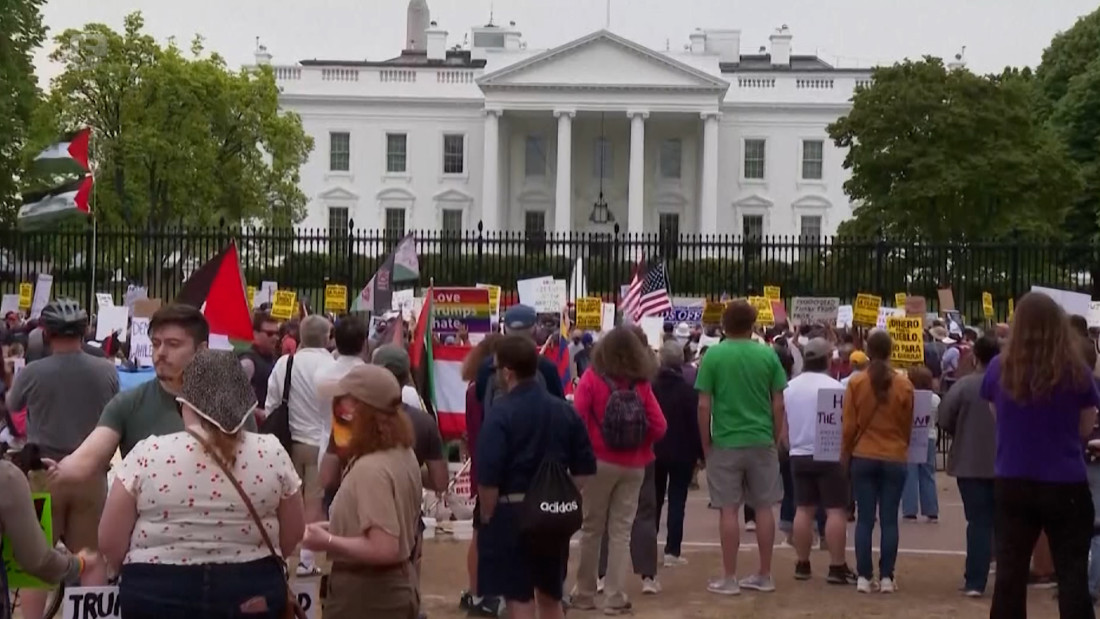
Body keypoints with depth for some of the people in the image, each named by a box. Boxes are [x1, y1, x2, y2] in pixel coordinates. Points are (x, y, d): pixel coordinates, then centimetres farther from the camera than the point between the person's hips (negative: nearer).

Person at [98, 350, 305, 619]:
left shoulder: (148, 453, -10)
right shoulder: (273, 453, -6)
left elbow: (110, 542, -4)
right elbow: (293, 535, 4)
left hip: (159, 595, -1)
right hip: (252, 596, 1)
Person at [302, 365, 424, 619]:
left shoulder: (370, 469, -25)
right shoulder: (403, 454, 4)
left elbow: (383, 549, -28)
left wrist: (328, 541, -17)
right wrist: (335, 528, 11)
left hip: (366, 597, -10)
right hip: (397, 588, 10)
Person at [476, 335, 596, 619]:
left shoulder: (501, 412, -14)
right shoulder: (564, 410, 6)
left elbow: (488, 477, -19)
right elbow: (585, 470, 9)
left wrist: (487, 516, -6)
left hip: (511, 513, -6)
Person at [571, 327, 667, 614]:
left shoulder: (592, 378, -8)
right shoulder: (642, 384, -4)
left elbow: (577, 418, -14)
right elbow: (659, 427, -6)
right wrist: (638, 442, 11)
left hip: (599, 461, -1)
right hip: (633, 465, 1)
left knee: (592, 529, 11)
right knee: (621, 531, 8)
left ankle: (585, 594, 19)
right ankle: (615, 598, 9)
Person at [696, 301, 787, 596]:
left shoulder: (713, 355, -6)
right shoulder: (768, 355, 0)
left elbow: (704, 406, -7)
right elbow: (778, 404, 2)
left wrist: (705, 443, 3)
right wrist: (776, 438, 13)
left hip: (726, 443, -2)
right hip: (762, 442, 2)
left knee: (729, 510, 2)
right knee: (764, 507, 10)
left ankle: (729, 579, 7)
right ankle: (765, 575, 17)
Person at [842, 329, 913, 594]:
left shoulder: (856, 383, -6)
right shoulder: (904, 385, -4)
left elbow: (848, 425, -2)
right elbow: (908, 425, 5)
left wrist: (845, 455, 10)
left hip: (863, 458, 0)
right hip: (895, 459, 0)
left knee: (865, 519, 5)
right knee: (889, 520, 4)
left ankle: (864, 577, 3)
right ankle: (886, 577, 4)